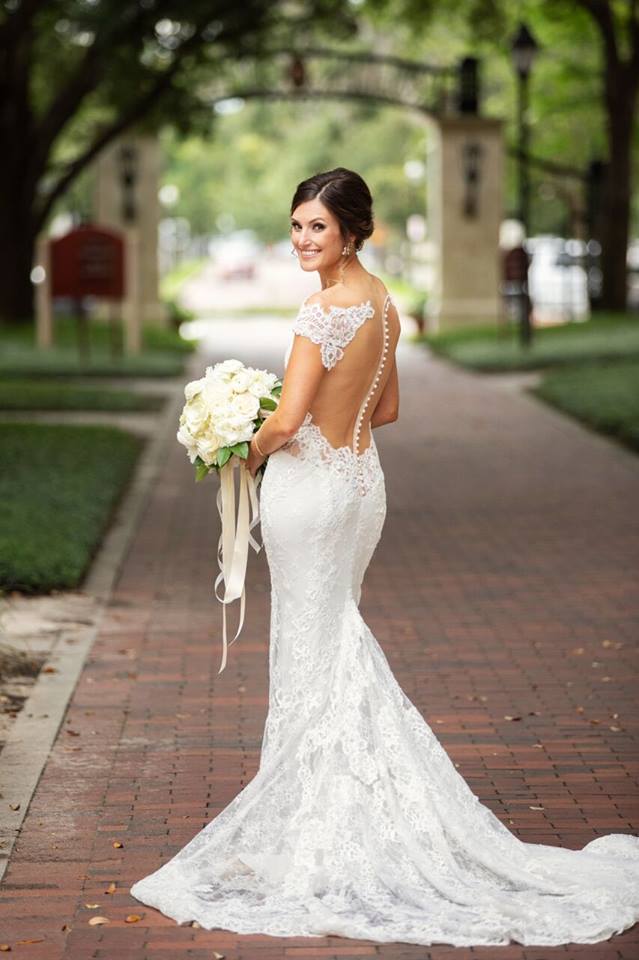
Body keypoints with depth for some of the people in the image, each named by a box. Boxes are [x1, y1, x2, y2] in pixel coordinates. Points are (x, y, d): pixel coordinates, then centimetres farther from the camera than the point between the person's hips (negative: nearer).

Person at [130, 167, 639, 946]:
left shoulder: (325, 310, -20)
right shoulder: (381, 300, 7)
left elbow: (287, 422, -21)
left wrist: (251, 453, -3)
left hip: (310, 486, -8)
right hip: (363, 478, 8)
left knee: (310, 646, 1)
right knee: (337, 637, 17)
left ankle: (311, 815, 10)